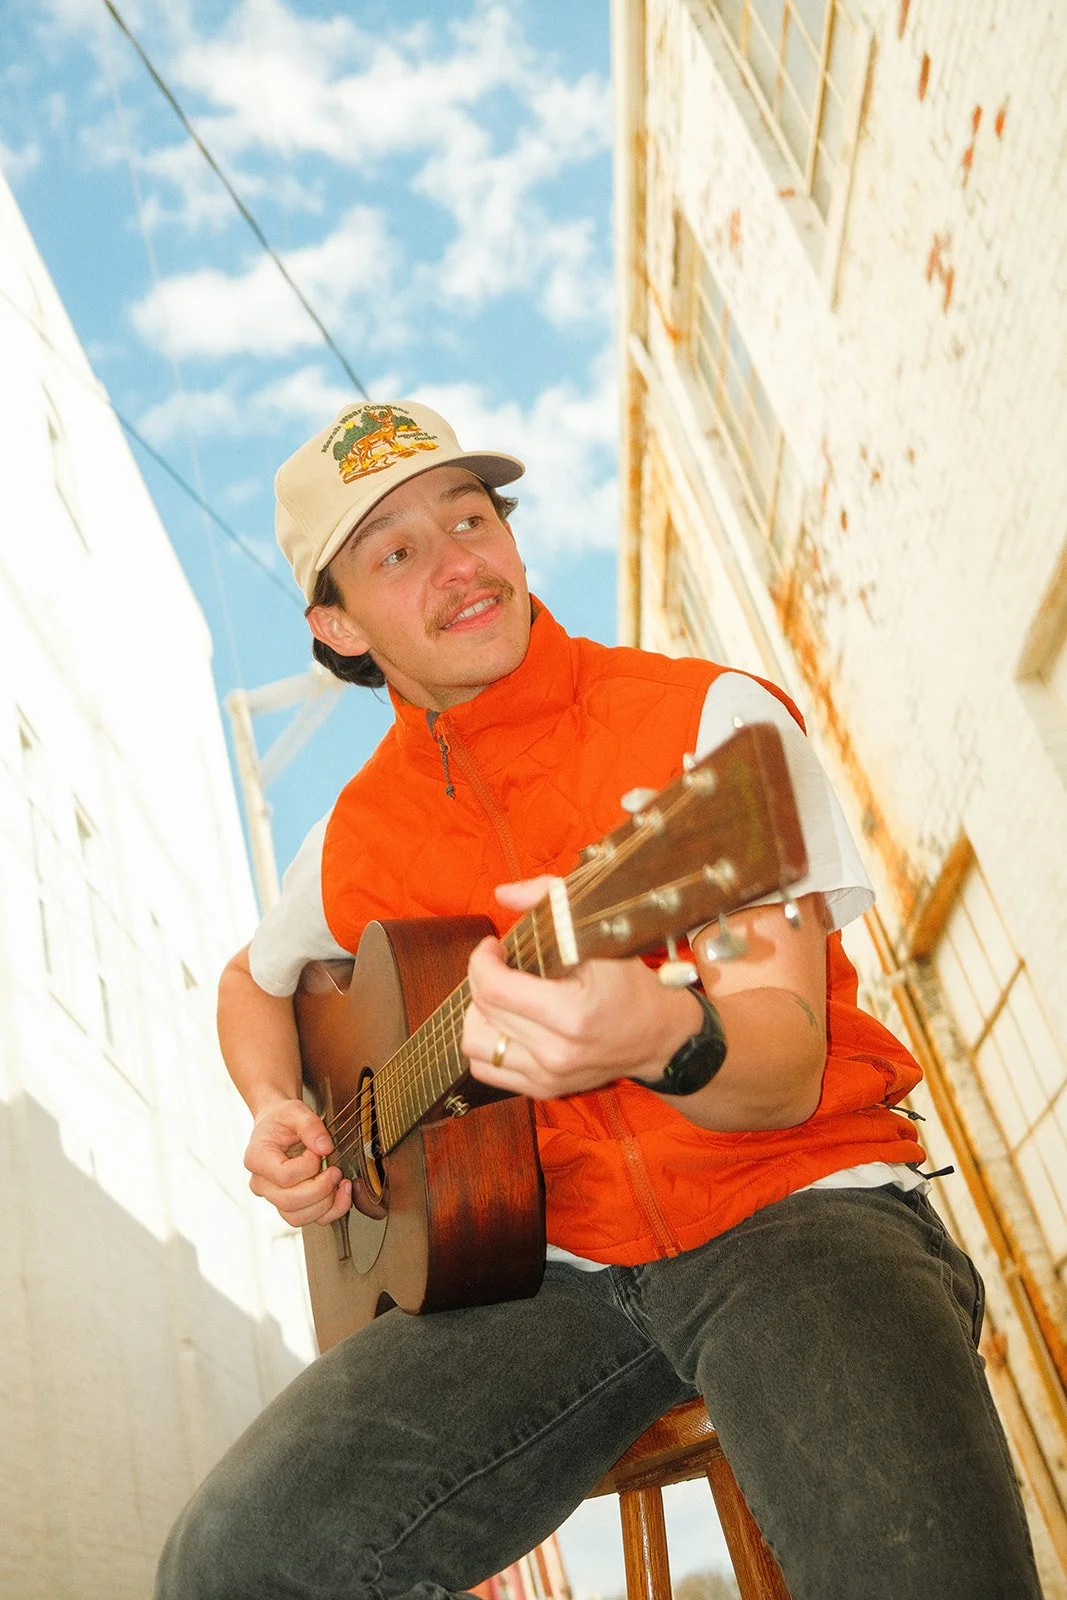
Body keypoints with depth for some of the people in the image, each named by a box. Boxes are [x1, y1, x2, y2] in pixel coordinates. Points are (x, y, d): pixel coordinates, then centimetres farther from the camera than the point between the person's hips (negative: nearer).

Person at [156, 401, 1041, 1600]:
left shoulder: (711, 719, -6)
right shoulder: (359, 838, 8)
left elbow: (787, 1070, -14)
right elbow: (255, 981, 30)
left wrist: (659, 1038, -38)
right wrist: (276, 1119, 8)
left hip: (791, 1208, -3)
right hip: (552, 1264, 4)